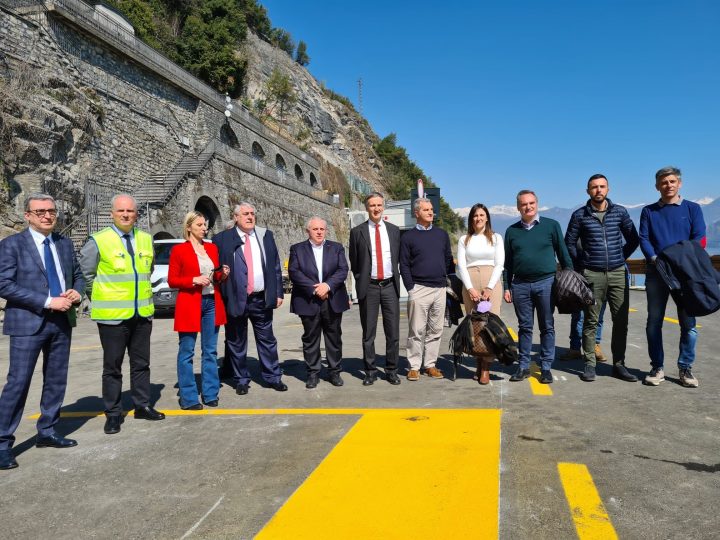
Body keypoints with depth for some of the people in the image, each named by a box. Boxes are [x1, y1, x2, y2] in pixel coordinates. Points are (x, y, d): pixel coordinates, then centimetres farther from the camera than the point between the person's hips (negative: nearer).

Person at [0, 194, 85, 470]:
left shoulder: (65, 244, 11)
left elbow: (77, 275, 18)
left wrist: (76, 293, -6)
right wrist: (48, 302, -19)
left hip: (61, 322, 6)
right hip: (28, 323, -5)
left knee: (56, 381, 12)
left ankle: (47, 432, 26)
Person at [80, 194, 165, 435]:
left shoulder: (146, 239, 6)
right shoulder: (98, 241, -8)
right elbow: (85, 273, 1)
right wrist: (101, 297, 4)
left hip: (142, 313, 4)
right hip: (112, 315, -4)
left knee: (141, 363, 13)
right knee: (112, 366, 6)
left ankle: (142, 406, 26)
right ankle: (113, 413, 17)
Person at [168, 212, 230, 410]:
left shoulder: (212, 248, 12)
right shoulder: (179, 250, -3)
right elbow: (172, 281, -5)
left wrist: (223, 274, -3)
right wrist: (195, 280, -17)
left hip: (212, 303, 5)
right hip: (190, 305, -5)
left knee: (210, 351, 8)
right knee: (186, 352, 0)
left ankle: (210, 394, 17)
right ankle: (188, 398, 8)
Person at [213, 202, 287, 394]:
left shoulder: (265, 235, 8)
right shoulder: (222, 239, -2)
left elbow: (275, 266, 9)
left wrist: (278, 292, 5)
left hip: (262, 299, 2)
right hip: (236, 299, -2)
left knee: (267, 340, 10)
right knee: (237, 343, 9)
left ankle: (273, 377, 22)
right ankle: (241, 380, 23)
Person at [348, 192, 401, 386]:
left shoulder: (394, 230, 8)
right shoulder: (357, 232, 1)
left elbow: (398, 257, 13)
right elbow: (354, 262, 7)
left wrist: (396, 278, 9)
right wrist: (361, 281, 6)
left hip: (390, 285, 2)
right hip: (369, 287, -1)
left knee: (393, 331, 5)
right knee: (368, 333, 5)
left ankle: (392, 370, 17)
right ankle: (370, 371, 17)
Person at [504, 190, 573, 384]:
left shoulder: (551, 226, 3)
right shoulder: (512, 231, 9)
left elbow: (563, 254, 6)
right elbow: (508, 263, 12)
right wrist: (507, 287, 9)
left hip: (546, 282, -2)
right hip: (520, 285, 2)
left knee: (547, 327, 4)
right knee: (524, 327, 8)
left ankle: (546, 367, 13)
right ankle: (524, 366, 16)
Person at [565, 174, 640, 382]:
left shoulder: (619, 212, 6)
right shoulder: (579, 215, 1)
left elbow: (633, 238, 15)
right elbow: (569, 243, 7)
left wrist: (621, 257, 9)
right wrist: (582, 262, 4)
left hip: (618, 273, 2)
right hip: (592, 275, -2)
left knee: (621, 320, 3)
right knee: (591, 321, 1)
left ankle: (619, 364, 14)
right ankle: (589, 365, 9)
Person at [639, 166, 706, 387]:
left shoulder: (692, 208, 8)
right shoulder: (649, 211, 11)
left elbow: (699, 239, -1)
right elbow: (643, 239, 2)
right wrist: (654, 259, -16)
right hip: (656, 272, 1)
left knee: (688, 322, 2)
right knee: (654, 322, 2)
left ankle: (686, 368, 13)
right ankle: (657, 367, 12)